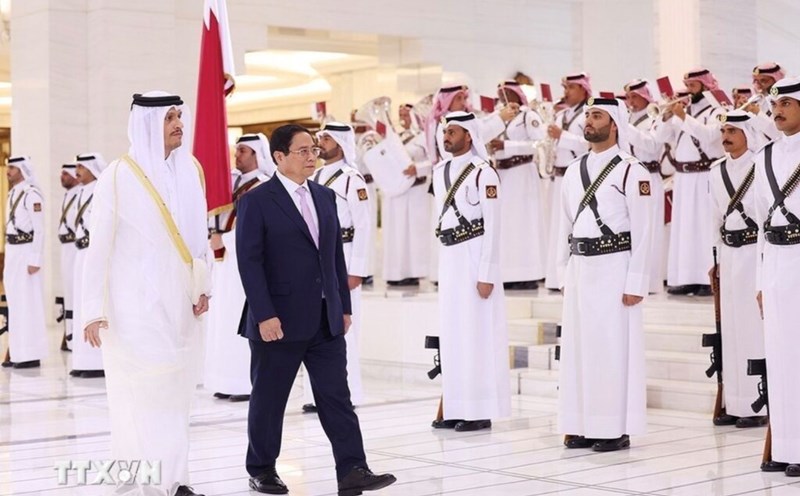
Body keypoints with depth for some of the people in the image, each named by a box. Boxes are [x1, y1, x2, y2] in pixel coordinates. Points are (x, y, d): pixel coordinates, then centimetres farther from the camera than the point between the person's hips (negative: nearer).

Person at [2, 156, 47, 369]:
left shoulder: (32, 195, -13)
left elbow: (39, 230, -16)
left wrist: (35, 261, -19)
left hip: (26, 252, -9)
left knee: (28, 302, -5)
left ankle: (32, 355, 0)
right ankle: (18, 353, 17)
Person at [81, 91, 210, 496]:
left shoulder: (191, 170, 5)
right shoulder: (119, 176, -10)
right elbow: (100, 246, -10)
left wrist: (202, 286, 8)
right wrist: (94, 310, -11)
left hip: (178, 300, 5)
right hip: (135, 302, -5)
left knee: (175, 390, 9)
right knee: (143, 393, -4)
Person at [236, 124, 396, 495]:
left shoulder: (325, 197, 12)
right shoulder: (257, 201, -7)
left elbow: (336, 253, 14)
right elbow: (250, 261, -12)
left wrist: (344, 306, 11)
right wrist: (264, 315, -17)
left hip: (325, 321, 5)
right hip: (279, 320, -5)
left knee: (337, 397, 1)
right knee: (269, 400, 7)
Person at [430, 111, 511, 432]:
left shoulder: (483, 172, -10)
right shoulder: (440, 170, 12)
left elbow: (493, 226, -12)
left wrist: (487, 274, -16)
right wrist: (445, 252, 12)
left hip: (474, 254, -7)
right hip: (448, 255, 7)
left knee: (477, 331, -4)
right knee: (451, 332, 8)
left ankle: (481, 411, 1)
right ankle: (456, 408, 15)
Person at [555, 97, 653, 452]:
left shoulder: (631, 172, -5)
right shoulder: (574, 171, 14)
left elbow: (642, 230, -9)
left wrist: (636, 283, -13)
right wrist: (565, 272, 12)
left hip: (614, 266, -6)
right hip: (580, 267, 6)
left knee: (613, 347, -4)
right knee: (578, 346, 7)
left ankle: (617, 429, 4)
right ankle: (582, 426, 15)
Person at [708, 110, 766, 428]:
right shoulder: (717, 172, 12)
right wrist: (718, 257, 14)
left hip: (756, 251, -6)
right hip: (729, 255, 6)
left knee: (755, 327, -6)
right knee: (731, 328, 8)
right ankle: (735, 404, 14)